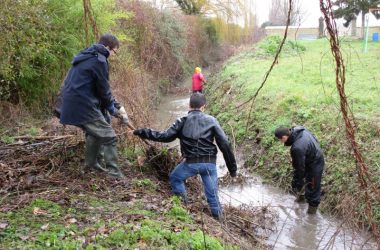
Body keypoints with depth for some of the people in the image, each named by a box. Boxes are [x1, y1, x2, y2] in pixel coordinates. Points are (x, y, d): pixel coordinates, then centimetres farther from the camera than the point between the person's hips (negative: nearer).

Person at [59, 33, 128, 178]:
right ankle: (114, 174, -6)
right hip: (82, 106, -10)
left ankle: (90, 164, 37)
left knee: (94, 131, 28)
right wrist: (113, 109, 8)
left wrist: (116, 106, 19)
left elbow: (100, 87, 21)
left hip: (71, 104, 10)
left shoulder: (87, 56, 19)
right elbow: (103, 89, -8)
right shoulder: (99, 60, -11)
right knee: (108, 136, -7)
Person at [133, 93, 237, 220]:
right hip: (209, 162, 2)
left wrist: (143, 132, 9)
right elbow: (225, 144, -4)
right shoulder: (211, 121, 1)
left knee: (174, 178, 26)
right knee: (212, 194, 15)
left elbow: (165, 136, -2)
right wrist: (232, 167, 2)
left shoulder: (183, 121, -1)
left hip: (191, 162, -1)